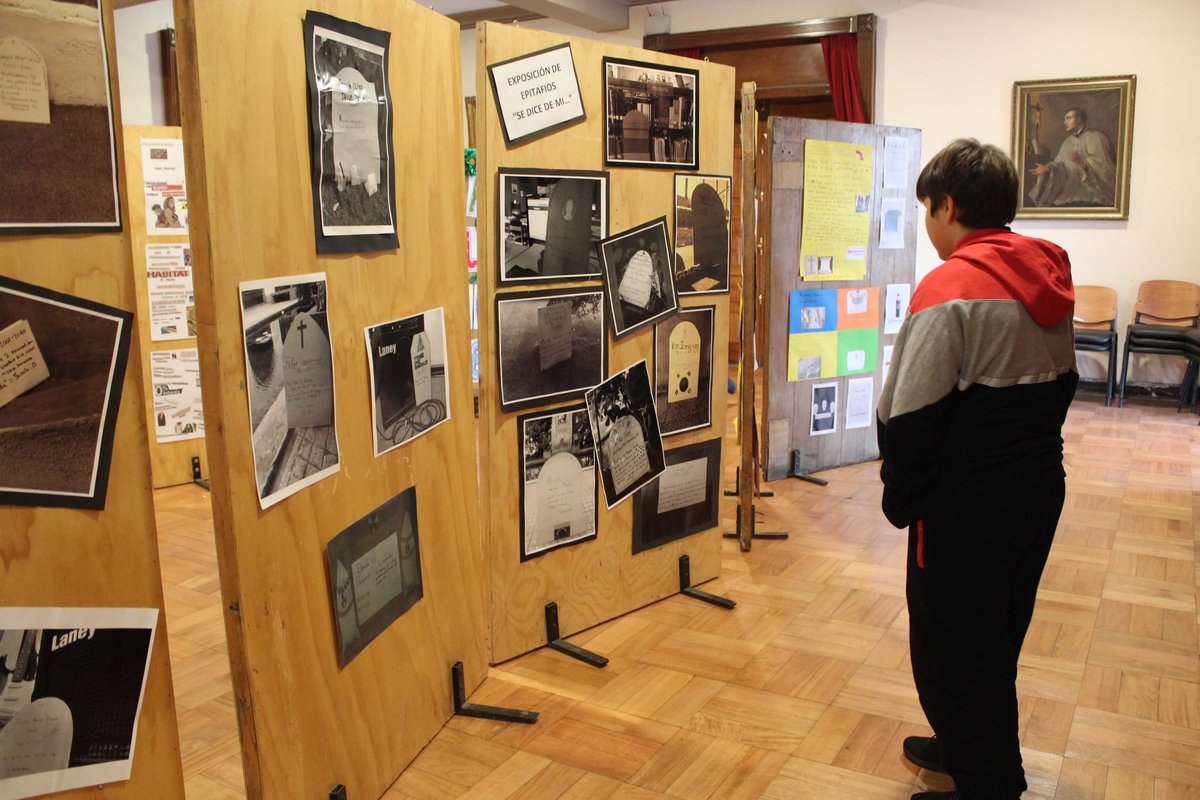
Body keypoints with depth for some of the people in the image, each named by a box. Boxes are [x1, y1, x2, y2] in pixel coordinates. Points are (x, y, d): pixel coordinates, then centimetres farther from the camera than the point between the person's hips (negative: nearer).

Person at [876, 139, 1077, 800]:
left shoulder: (950, 289, -20)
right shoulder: (1048, 279, 6)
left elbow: (911, 417, -20)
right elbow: (1063, 383, 15)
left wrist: (901, 498, -7)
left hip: (967, 505, -9)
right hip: (1041, 487, 9)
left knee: (953, 645, 8)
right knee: (997, 635, 23)